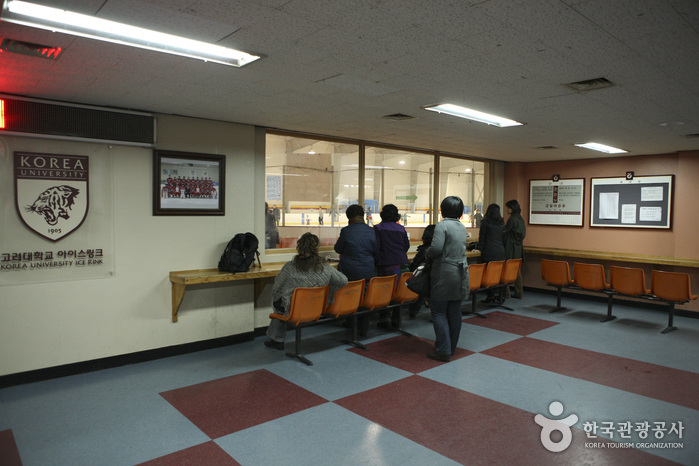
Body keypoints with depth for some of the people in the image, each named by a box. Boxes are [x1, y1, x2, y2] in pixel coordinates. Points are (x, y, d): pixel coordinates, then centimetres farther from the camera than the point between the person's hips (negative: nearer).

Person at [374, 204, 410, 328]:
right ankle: (396, 319, 14)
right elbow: (407, 246, 13)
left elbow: (375, 247, -6)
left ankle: (383, 320, 6)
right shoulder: (401, 228, 7)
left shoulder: (378, 228, -2)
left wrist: (377, 261, 4)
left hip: (385, 265, -3)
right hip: (402, 264, 3)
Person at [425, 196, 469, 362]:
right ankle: (452, 348, 23)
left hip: (445, 275, -7)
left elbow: (436, 248, -24)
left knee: (439, 312, 2)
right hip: (461, 275, 7)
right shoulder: (462, 227, 12)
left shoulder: (442, 225, -13)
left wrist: (426, 253, -4)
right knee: (455, 312, 13)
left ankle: (443, 350, 2)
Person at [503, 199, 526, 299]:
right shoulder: (521, 219, 11)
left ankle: (506, 293, 1)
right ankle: (519, 293, 16)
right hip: (519, 247, 8)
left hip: (510, 247, -8)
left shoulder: (512, 219, -14)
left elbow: (504, 233, -11)